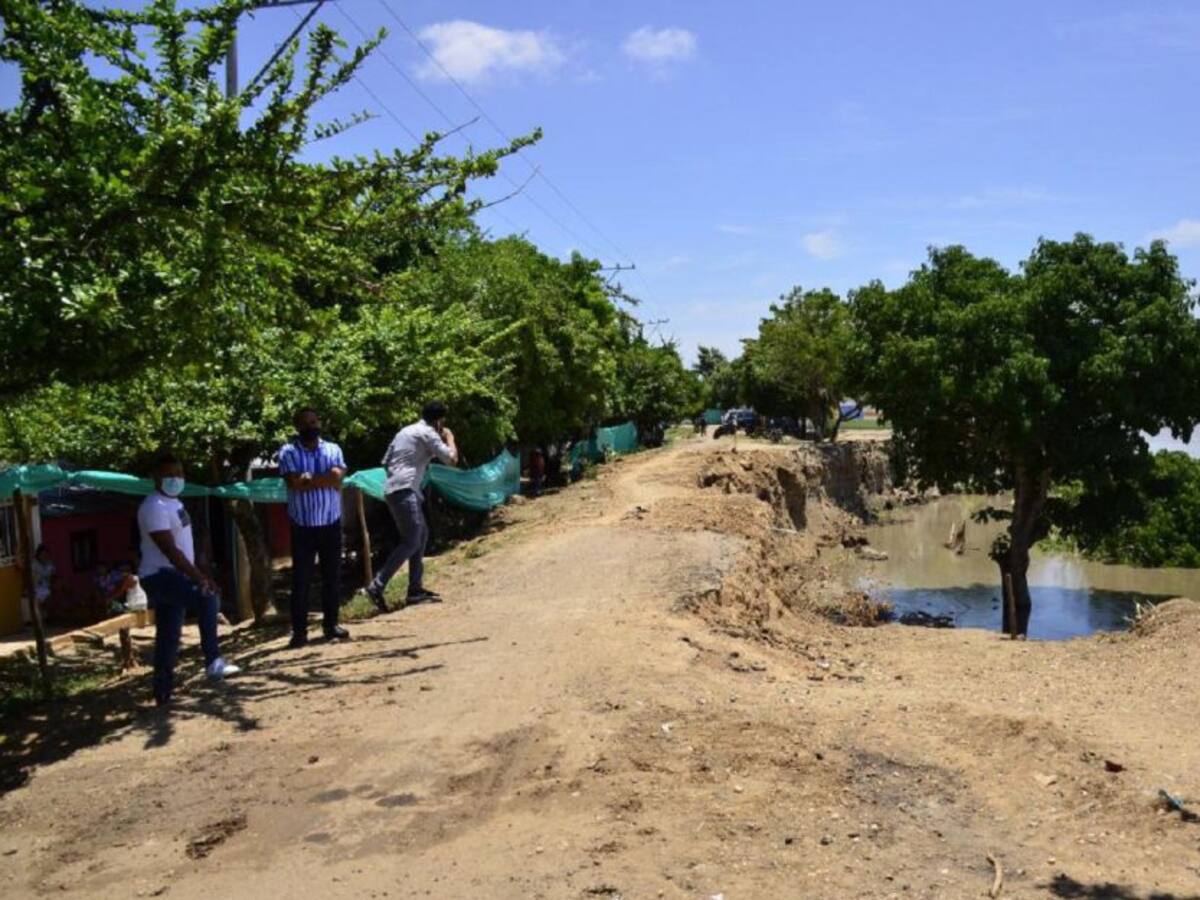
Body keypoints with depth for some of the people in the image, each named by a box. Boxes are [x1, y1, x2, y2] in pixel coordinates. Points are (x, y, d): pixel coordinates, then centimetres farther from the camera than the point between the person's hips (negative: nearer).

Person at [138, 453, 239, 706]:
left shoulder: (173, 502, 15)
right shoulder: (155, 507, -17)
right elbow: (170, 550, -24)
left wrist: (196, 575, 19)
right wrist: (199, 577, -28)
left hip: (173, 575, 10)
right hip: (159, 576, -10)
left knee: (169, 637, 13)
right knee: (208, 599, -30)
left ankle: (163, 692, 21)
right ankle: (213, 661, -26)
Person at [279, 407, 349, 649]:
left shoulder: (333, 449, 6)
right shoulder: (288, 452, -3)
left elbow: (338, 478, -10)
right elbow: (295, 483, -17)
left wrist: (308, 478, -13)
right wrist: (326, 479, -11)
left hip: (331, 523, 3)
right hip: (303, 526, -3)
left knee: (332, 576, 9)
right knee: (301, 579, 1)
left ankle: (331, 624, 19)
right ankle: (299, 630, 6)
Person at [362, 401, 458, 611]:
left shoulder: (405, 431, 22)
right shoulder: (428, 433, -4)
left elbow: (386, 461, 23)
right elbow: (451, 459, -6)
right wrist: (449, 438, 10)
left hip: (394, 489, 10)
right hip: (405, 491, -10)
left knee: (421, 534, 15)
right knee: (411, 542, -11)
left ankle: (415, 588, 15)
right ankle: (376, 586, -17)